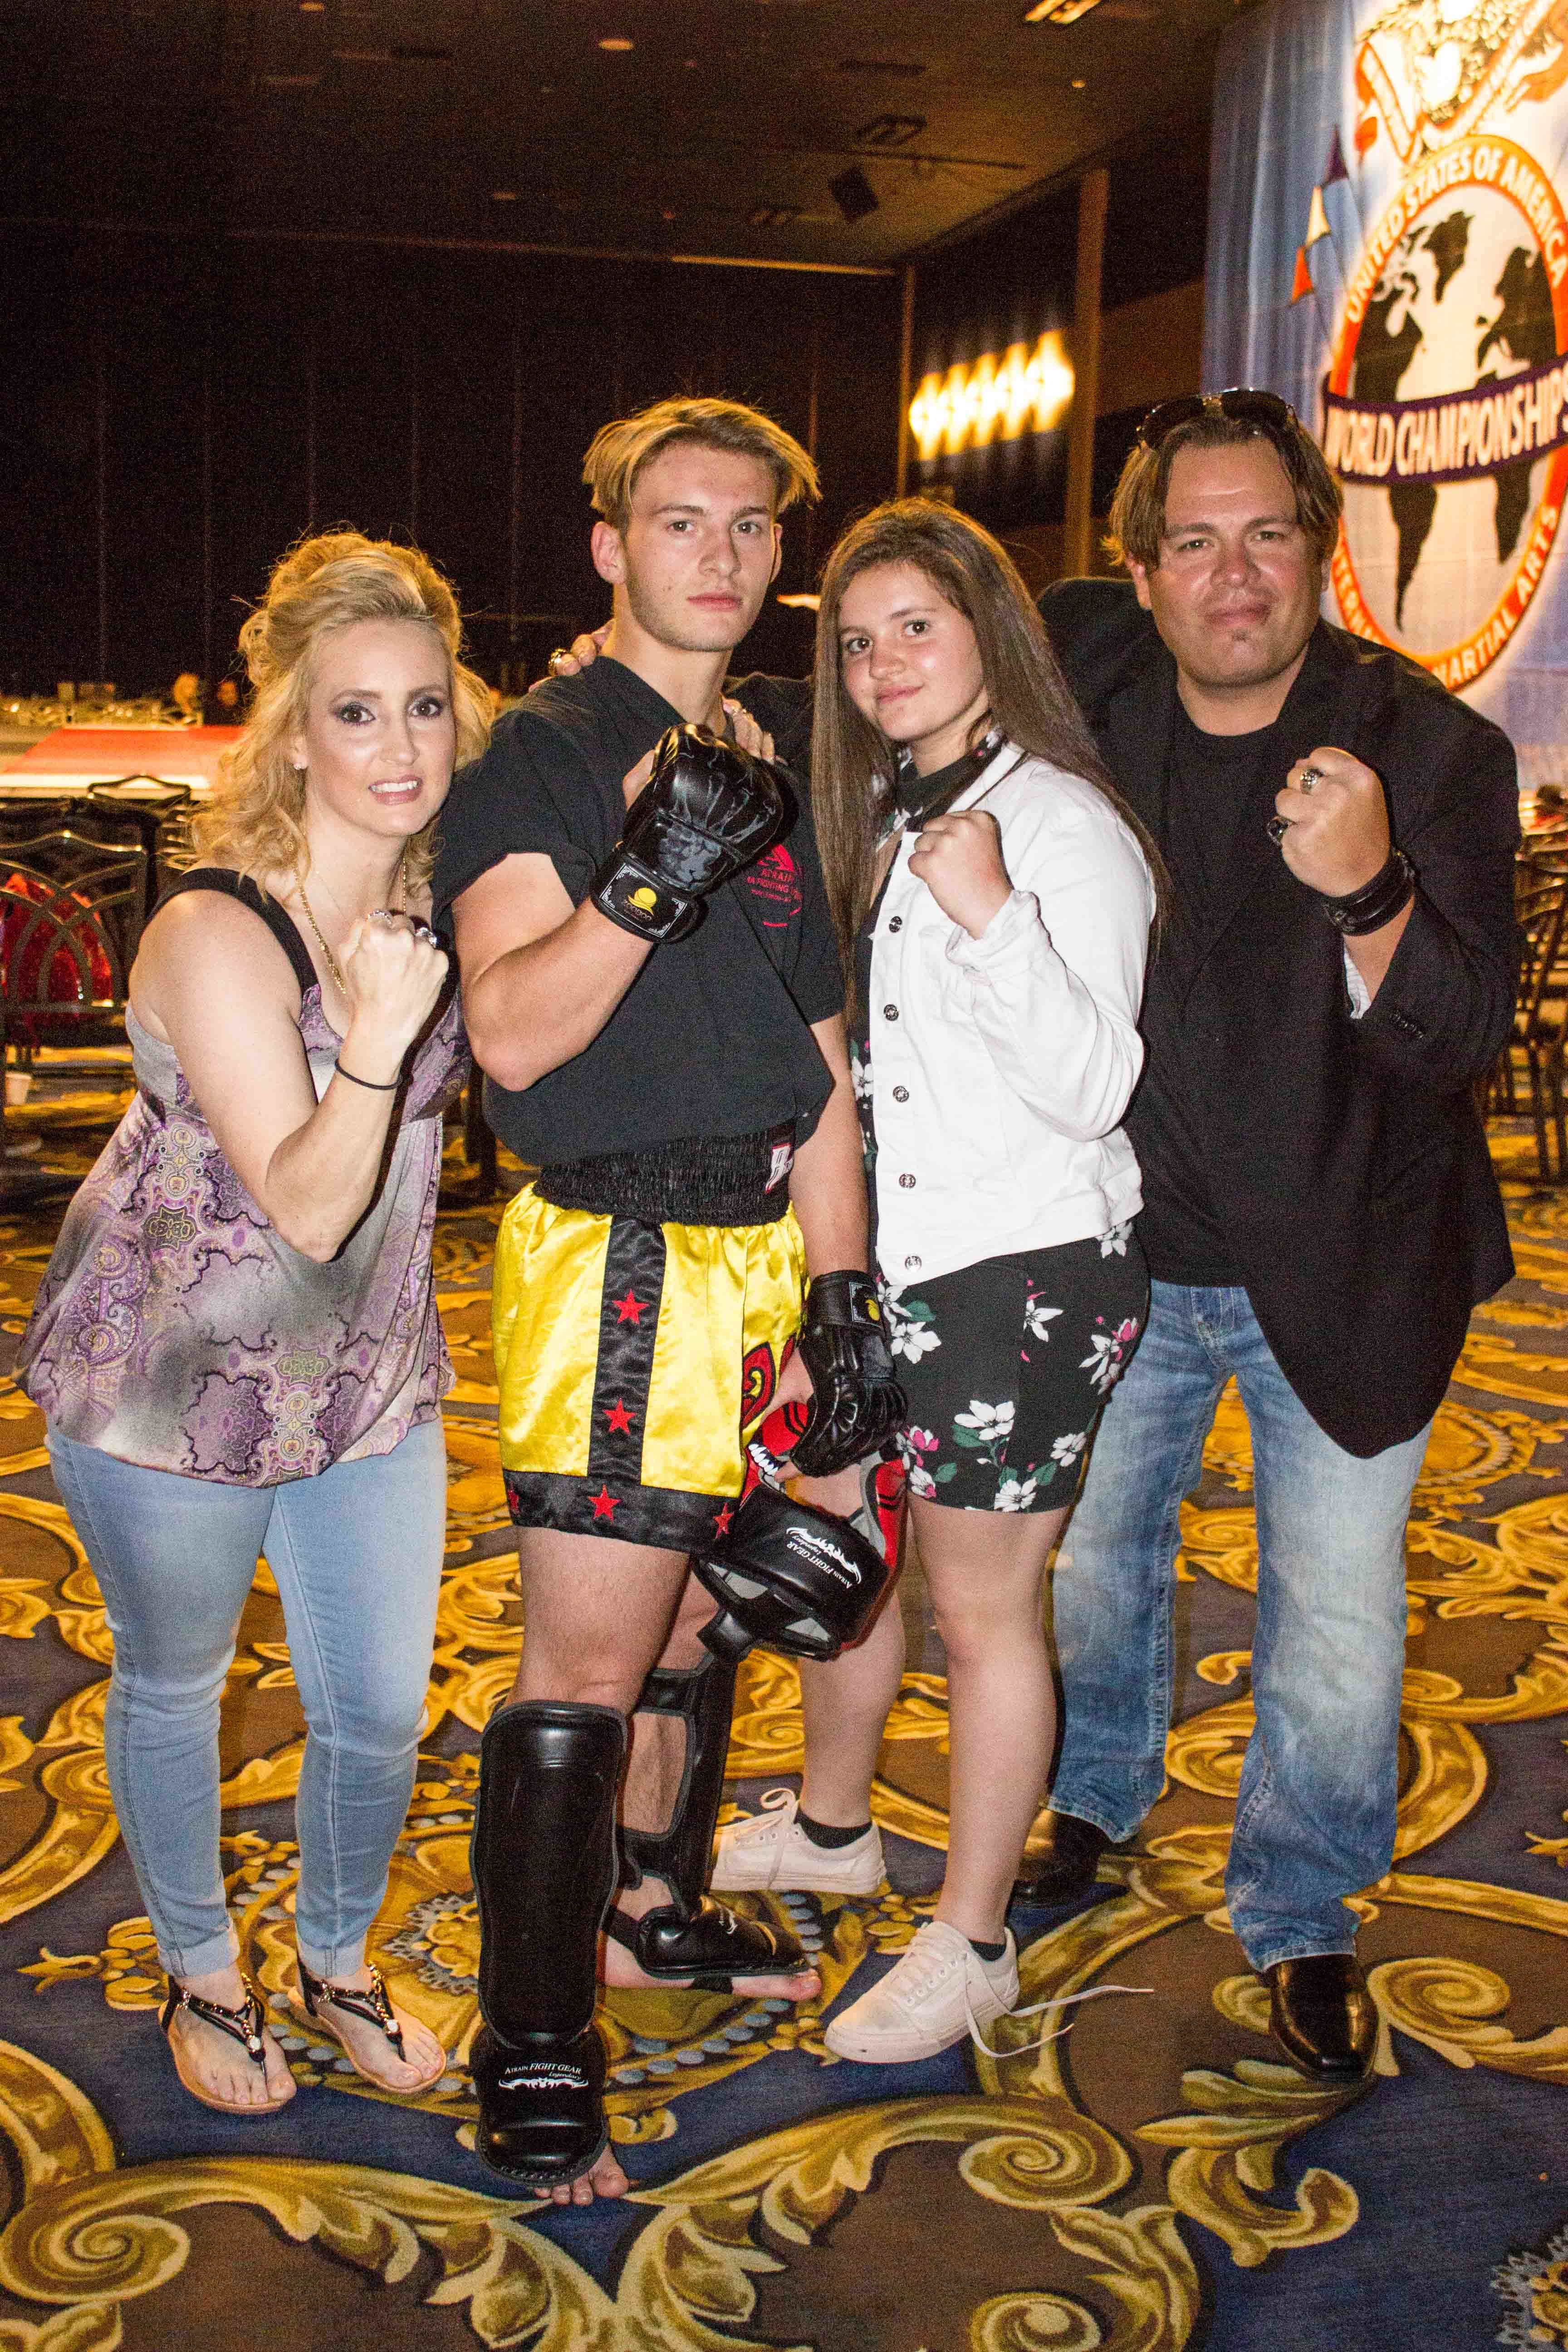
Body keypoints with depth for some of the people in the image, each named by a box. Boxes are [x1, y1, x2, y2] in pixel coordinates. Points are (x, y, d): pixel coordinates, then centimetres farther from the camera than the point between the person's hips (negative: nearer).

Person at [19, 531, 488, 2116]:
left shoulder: (428, 888, -5)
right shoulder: (217, 936, -26)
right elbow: (306, 1207, -28)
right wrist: (377, 1042, -43)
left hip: (369, 1373, 5)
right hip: (173, 1377, -5)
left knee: (381, 1706, 12)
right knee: (172, 1690, 17)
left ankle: (337, 1960, 41)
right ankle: (201, 1974, 42)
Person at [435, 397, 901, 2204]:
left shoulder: (764, 769, 16)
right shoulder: (544, 752, -6)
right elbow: (510, 1033, -18)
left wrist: (843, 1300, 13)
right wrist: (650, 881, -31)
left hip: (760, 1250, 7)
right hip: (618, 1258, -7)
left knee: (698, 1615, 18)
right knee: (587, 1670, -6)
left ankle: (659, 1906, 38)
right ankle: (531, 2057, 5)